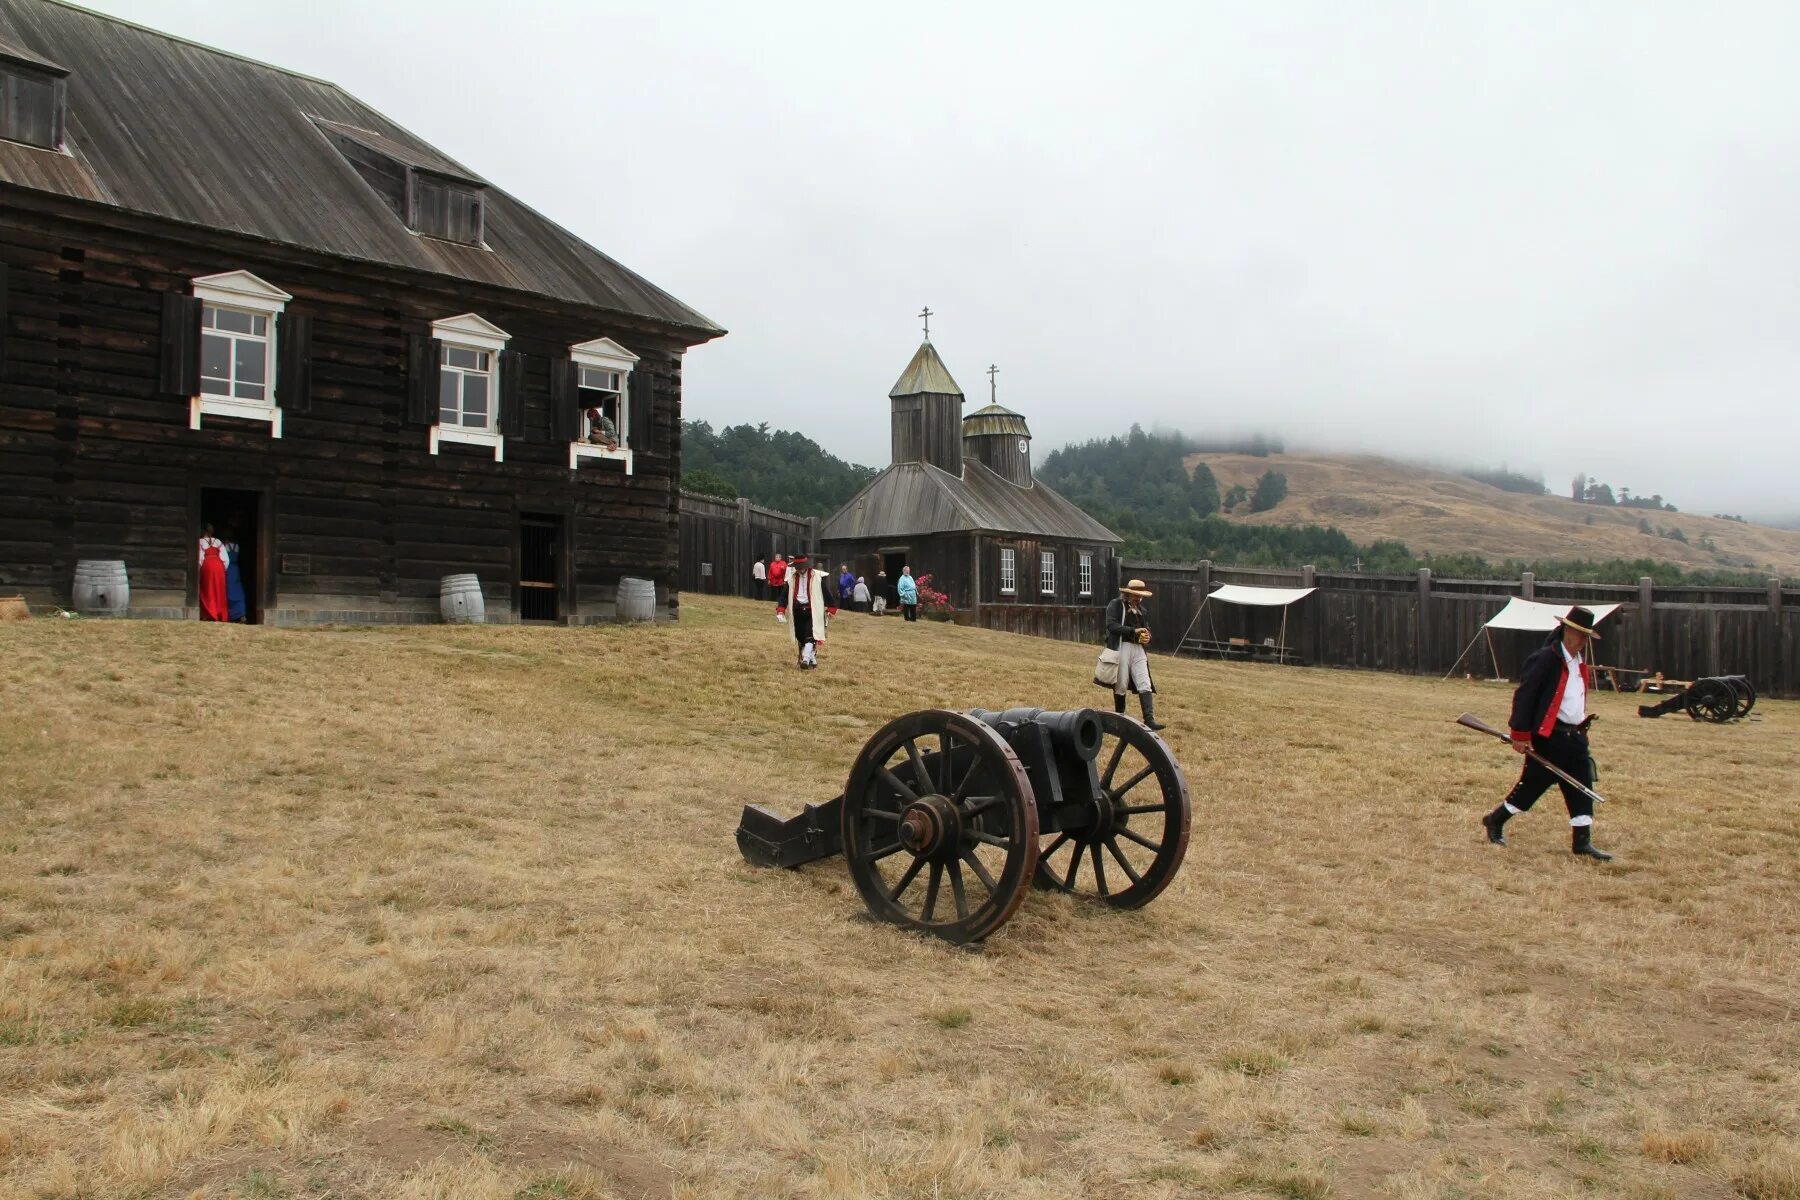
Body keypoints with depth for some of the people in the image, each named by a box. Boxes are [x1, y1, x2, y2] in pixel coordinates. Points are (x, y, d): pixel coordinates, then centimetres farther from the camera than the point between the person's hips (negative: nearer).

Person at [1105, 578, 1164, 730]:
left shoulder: (1140, 609, 19)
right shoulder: (1115, 604, -2)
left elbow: (1146, 626, 28)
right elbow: (1111, 625, -14)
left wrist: (1146, 635, 3)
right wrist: (1134, 631, -19)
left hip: (1139, 649, 6)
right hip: (1122, 647, -5)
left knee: (1145, 685, -6)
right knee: (1121, 685, 3)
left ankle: (1149, 719, -13)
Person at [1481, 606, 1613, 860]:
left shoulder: (1580, 663, 13)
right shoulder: (1546, 658, -14)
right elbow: (1524, 695, -17)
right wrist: (1520, 734, -19)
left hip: (1575, 737, 8)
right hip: (1549, 736, -8)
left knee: (1582, 789, 4)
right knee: (1532, 783, 1)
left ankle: (1582, 842, 9)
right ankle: (1495, 821, 19)